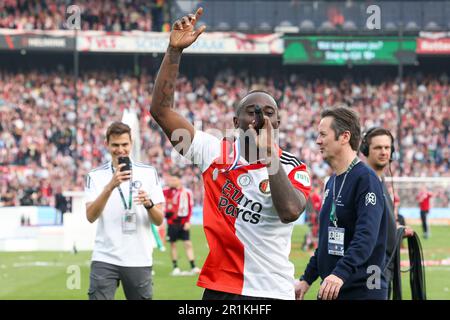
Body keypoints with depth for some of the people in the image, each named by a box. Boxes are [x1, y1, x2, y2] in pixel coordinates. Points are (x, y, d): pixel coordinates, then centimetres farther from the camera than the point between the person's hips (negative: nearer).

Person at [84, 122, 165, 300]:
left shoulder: (149, 173, 5)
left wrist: (148, 204, -19)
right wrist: (110, 186, -24)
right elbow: (91, 216, -12)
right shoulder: (95, 176, 2)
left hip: (139, 260, 1)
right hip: (104, 260, -1)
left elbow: (159, 220, 3)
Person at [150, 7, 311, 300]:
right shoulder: (215, 152, 3)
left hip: (274, 291, -1)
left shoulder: (293, 169, -1)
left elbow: (290, 211, -22)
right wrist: (175, 50, -9)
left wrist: (269, 154, -19)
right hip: (220, 289, 1)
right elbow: (161, 109, -1)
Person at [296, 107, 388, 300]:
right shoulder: (331, 183, 16)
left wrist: (341, 273, -36)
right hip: (330, 290, 9)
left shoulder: (366, 179, -13)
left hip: (362, 291, -9)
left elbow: (366, 236, -25)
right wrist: (307, 278, 19)